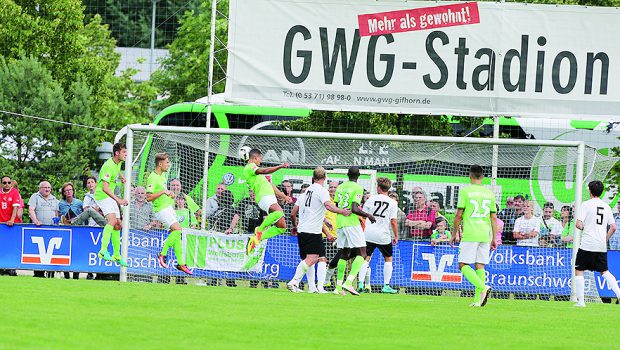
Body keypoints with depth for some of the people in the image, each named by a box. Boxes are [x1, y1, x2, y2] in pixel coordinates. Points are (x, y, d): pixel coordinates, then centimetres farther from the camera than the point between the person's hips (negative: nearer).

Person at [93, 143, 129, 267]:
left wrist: (121, 177, 23)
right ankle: (103, 251, -33)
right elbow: (105, 188, -31)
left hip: (110, 197, 10)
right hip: (102, 195, -10)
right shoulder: (108, 166, -24)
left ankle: (116, 255, 21)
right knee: (112, 220, -28)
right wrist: (118, 200, -35)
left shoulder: (119, 162, 6)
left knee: (118, 225, 11)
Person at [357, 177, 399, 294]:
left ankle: (361, 283, -10)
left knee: (366, 258, 4)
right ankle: (386, 286, 8)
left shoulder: (371, 199, 3)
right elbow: (393, 221, -4)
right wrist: (396, 236, 5)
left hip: (368, 234, 1)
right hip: (383, 235, -1)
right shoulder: (392, 203, 0)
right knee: (388, 259, 15)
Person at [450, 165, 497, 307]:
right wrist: (494, 239, 17)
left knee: (463, 265, -1)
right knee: (480, 266, 6)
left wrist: (454, 234, 7)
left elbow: (458, 215, -4)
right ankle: (478, 299, 0)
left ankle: (483, 287, -22)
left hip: (469, 235, -5)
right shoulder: (489, 194, 10)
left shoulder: (465, 191, -3)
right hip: (485, 235, 5)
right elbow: (493, 218, 12)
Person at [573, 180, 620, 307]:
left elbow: (578, 224, -13)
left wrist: (582, 227, 9)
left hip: (587, 244, -5)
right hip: (601, 247, 5)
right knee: (604, 271, 15)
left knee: (579, 271, 5)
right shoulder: (606, 207, 10)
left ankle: (580, 301, -1)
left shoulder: (586, 204, -6)